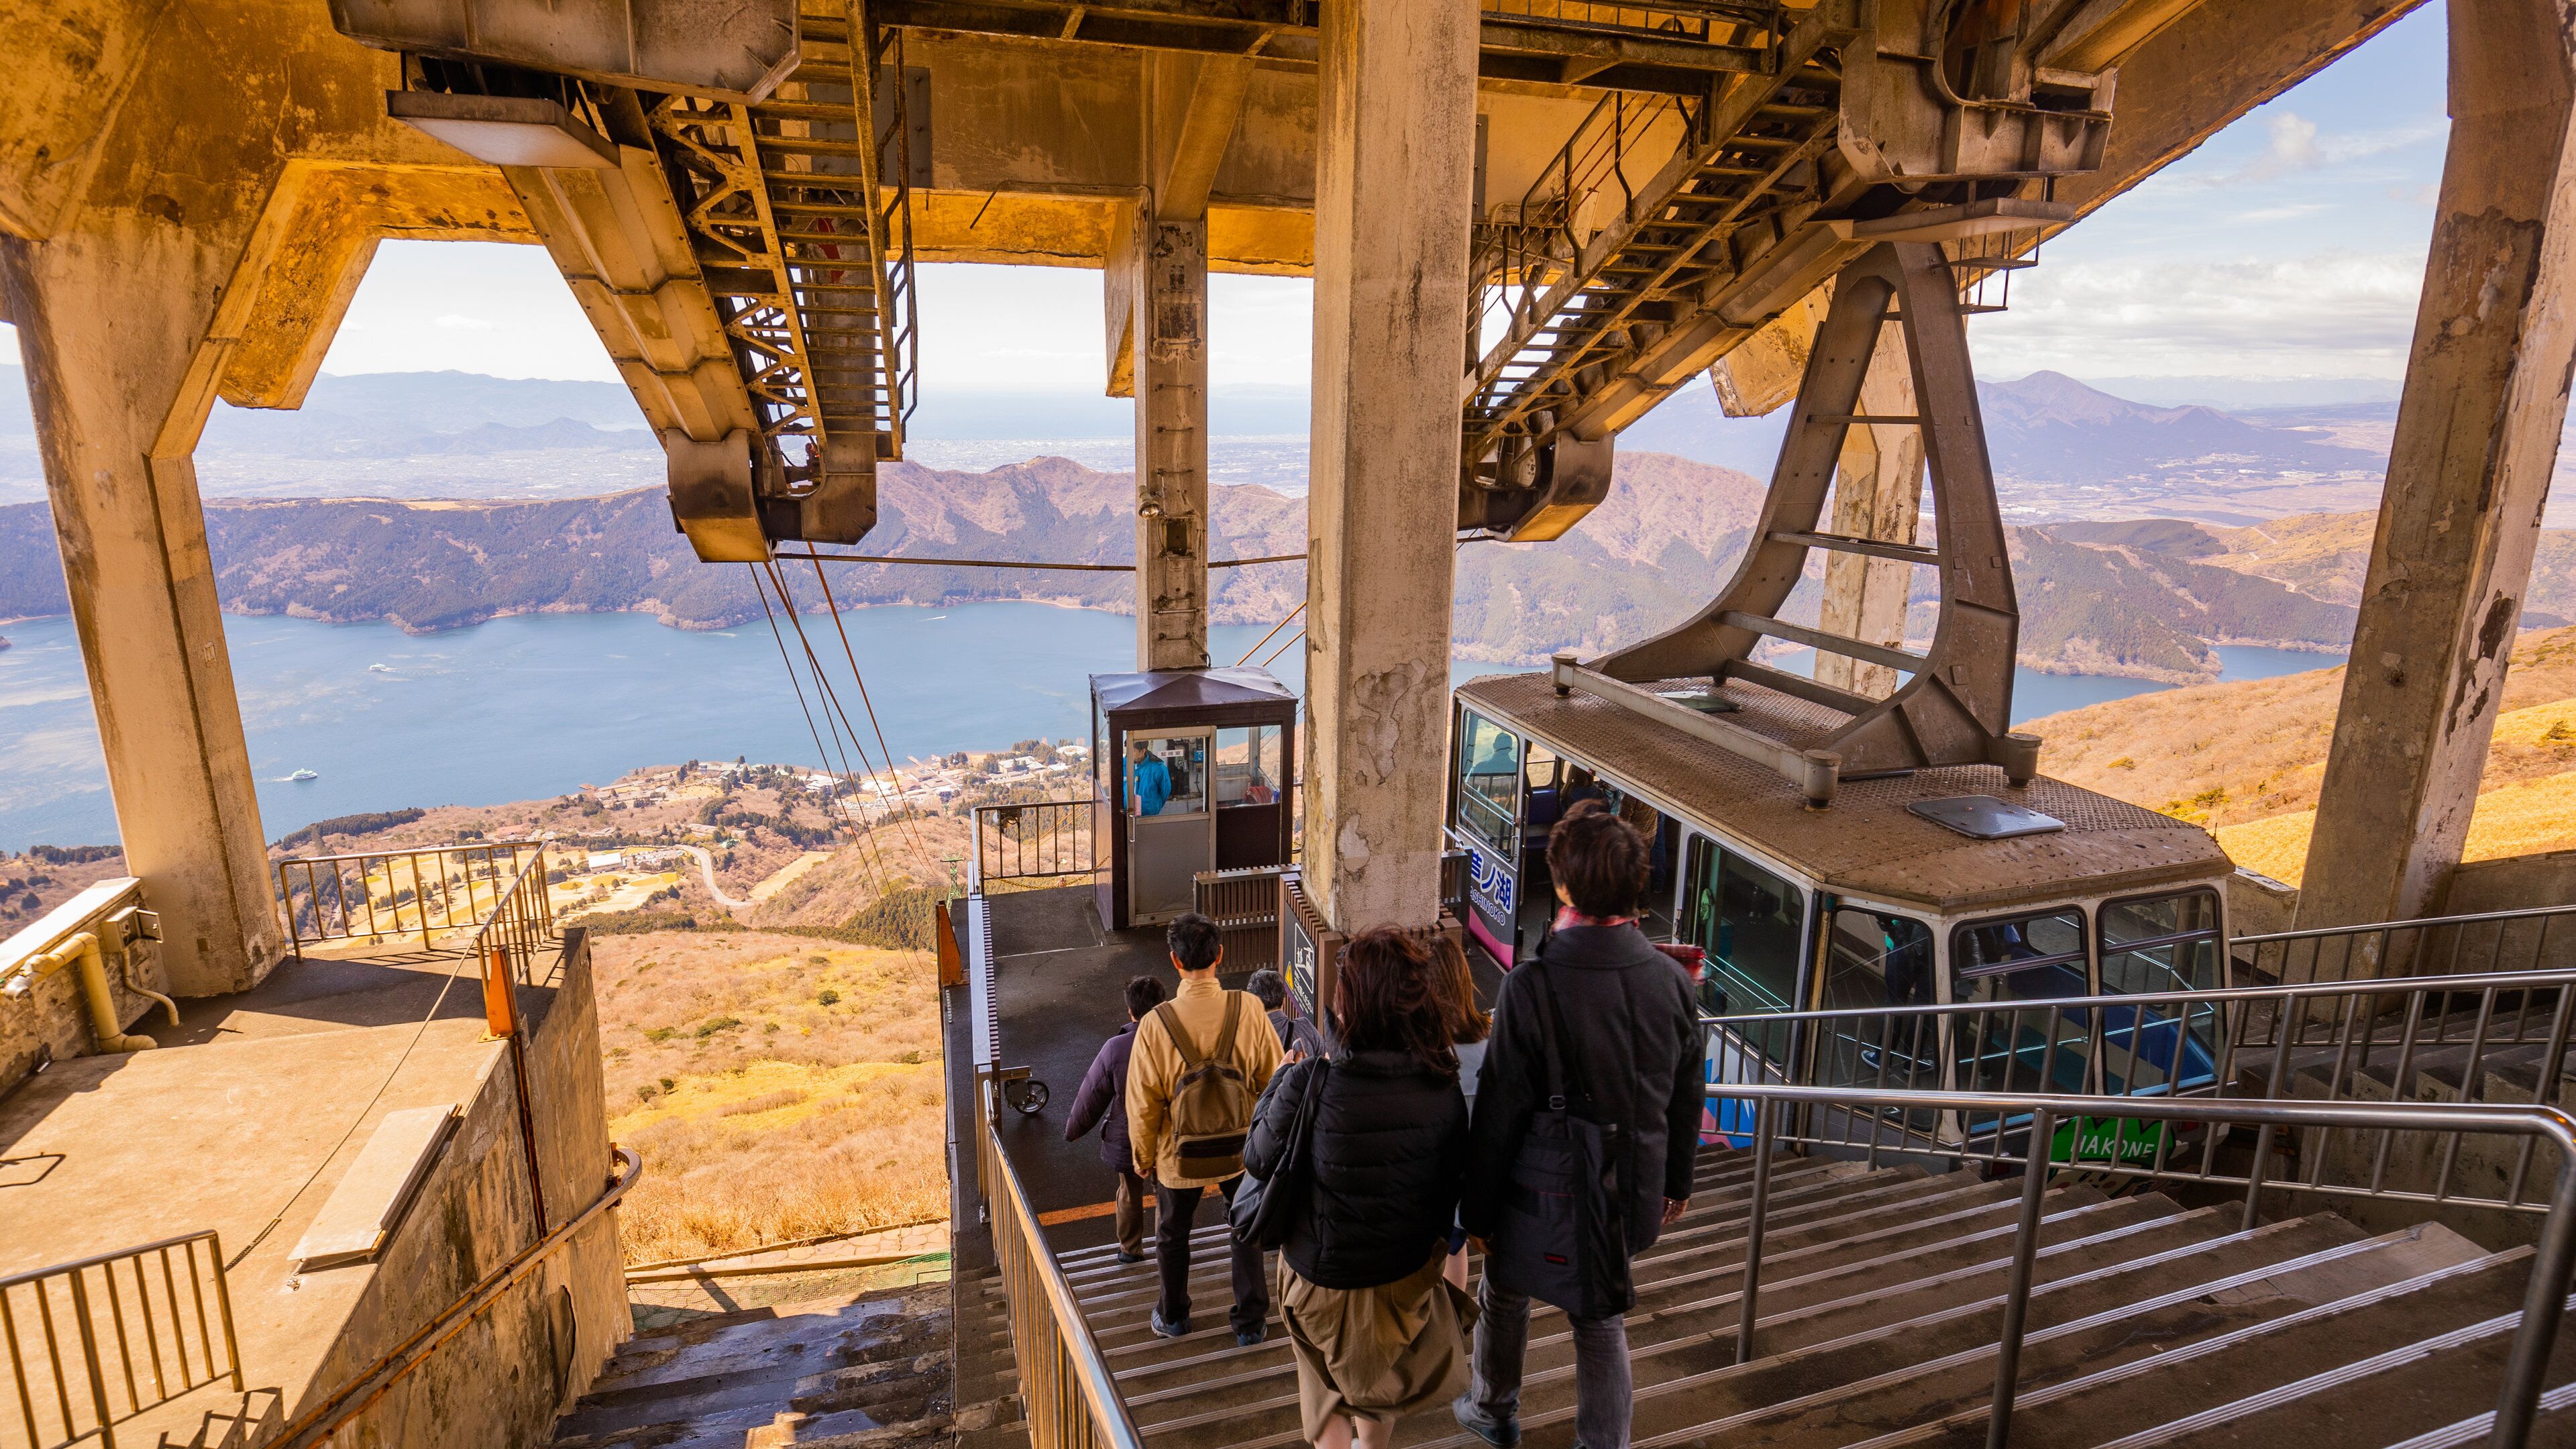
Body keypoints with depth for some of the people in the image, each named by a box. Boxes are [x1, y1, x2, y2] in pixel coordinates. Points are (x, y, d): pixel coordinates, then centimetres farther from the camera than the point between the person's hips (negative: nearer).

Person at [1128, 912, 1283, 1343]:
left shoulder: (1156, 1024, -24)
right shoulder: (1247, 1009, -21)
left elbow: (1143, 1104, -15)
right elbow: (1274, 1079, -10)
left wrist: (1143, 1157, 3)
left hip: (1180, 1155, 0)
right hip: (1243, 1147, 1)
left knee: (1172, 1235, 25)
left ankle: (1173, 1317, 45)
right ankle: (1251, 1322, 34)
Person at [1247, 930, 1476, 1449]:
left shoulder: (1310, 1083, -29)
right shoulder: (1444, 1091, -19)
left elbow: (1258, 1160, -13)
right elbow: (1453, 1187, -6)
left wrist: (1281, 1081, 0)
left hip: (1322, 1278, -3)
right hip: (1408, 1276, 3)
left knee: (1329, 1395, 25)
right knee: (1381, 1387, 32)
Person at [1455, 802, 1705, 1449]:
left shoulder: (1532, 986, -28)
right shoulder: (1671, 979, -12)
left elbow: (1499, 1112, -21)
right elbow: (1685, 1098, 1)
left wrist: (1478, 1208, -7)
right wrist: (1675, 1181, 17)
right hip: (1633, 1197, 3)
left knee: (1504, 1298, 25)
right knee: (1602, 1319, 23)